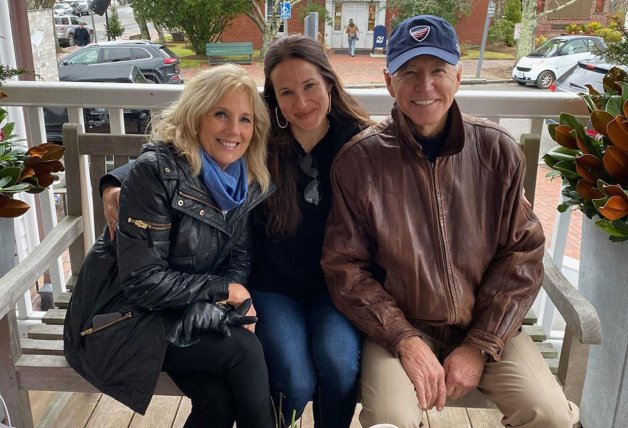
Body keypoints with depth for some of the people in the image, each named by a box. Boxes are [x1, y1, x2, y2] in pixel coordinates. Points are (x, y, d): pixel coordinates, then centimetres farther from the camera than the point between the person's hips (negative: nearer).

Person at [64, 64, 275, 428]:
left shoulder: (251, 181, -2)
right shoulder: (156, 171, -21)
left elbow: (239, 259, 4)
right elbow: (143, 281, -23)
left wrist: (236, 304, -16)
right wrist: (223, 290, -17)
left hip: (193, 312, 5)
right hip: (128, 317, -5)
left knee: (219, 398, -21)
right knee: (243, 350, -23)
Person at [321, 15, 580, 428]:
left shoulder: (498, 151, -5)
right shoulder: (359, 160, -10)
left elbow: (522, 254, -1)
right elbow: (345, 266, -7)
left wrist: (479, 346, -8)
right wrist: (405, 340, -15)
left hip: (486, 325, 3)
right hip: (399, 327, -2)